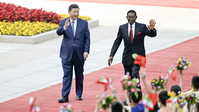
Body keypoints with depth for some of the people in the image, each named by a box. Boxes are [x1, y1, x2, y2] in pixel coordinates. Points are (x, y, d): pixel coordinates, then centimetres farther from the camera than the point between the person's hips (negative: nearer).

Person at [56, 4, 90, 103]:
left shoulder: (84, 23, 4)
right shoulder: (63, 22, 2)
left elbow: (87, 38, 2)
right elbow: (58, 32, -16)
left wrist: (86, 51, -7)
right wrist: (64, 27, -38)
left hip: (79, 54, 1)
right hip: (67, 54, -1)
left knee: (79, 75, 11)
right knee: (67, 75, -5)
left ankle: (79, 94, 24)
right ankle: (65, 96, -6)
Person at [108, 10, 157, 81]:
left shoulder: (142, 27, -2)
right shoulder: (122, 28, 4)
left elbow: (152, 35, -9)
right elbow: (117, 42, 6)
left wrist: (152, 29, -34)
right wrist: (111, 55, -1)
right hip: (127, 57, 3)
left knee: (135, 74, -21)